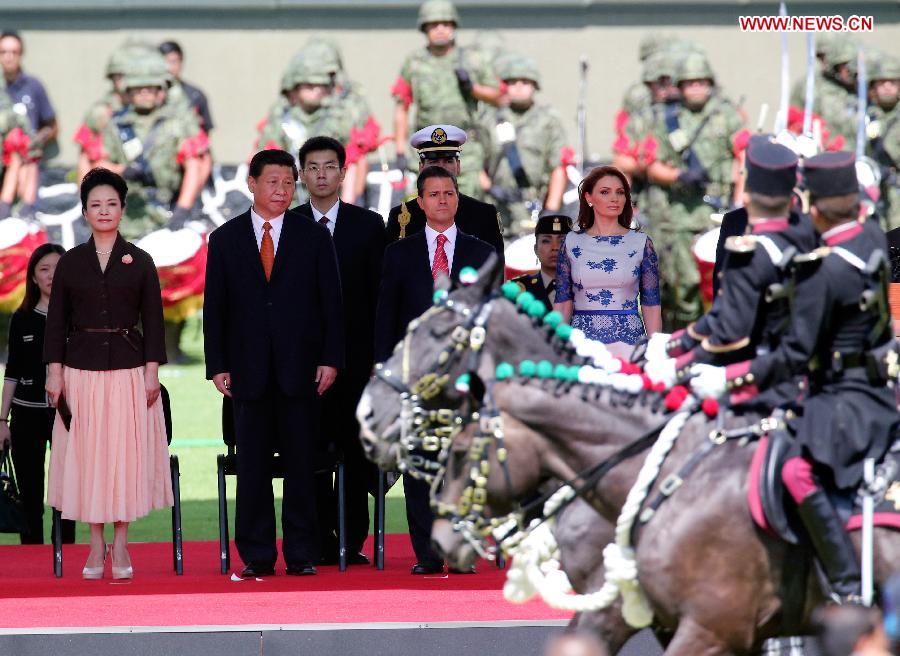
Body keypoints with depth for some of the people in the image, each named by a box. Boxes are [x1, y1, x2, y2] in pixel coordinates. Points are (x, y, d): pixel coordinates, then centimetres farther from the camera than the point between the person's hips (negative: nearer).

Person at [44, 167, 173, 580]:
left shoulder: (139, 262, 4)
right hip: (82, 371, 1)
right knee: (86, 454, 1)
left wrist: (152, 371, -5)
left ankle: (121, 546, 5)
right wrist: (54, 372, -2)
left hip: (128, 371, -1)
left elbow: (153, 321, 3)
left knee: (126, 454, -2)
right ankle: (96, 547, 7)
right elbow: (56, 322, 6)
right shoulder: (70, 263, 6)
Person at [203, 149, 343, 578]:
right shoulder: (225, 240, 8)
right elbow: (214, 308, 6)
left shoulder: (314, 237, 7)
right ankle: (256, 555, 5)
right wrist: (217, 365, -2)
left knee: (300, 464, 1)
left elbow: (331, 301, 5)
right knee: (252, 466, 2)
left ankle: (301, 554, 5)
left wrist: (330, 359, -4)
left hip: (300, 366, 0)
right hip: (248, 369, 0)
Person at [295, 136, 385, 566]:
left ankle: (352, 541, 5)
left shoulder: (368, 225, 6)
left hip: (355, 357, 0)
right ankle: (320, 542, 5)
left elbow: (380, 295, 4)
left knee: (355, 451, 0)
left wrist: (380, 356, -3)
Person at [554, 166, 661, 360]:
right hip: (582, 341, 1)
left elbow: (650, 303, 5)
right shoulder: (572, 243, 7)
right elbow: (563, 302, 8)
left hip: (628, 341, -1)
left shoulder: (641, 243, 5)